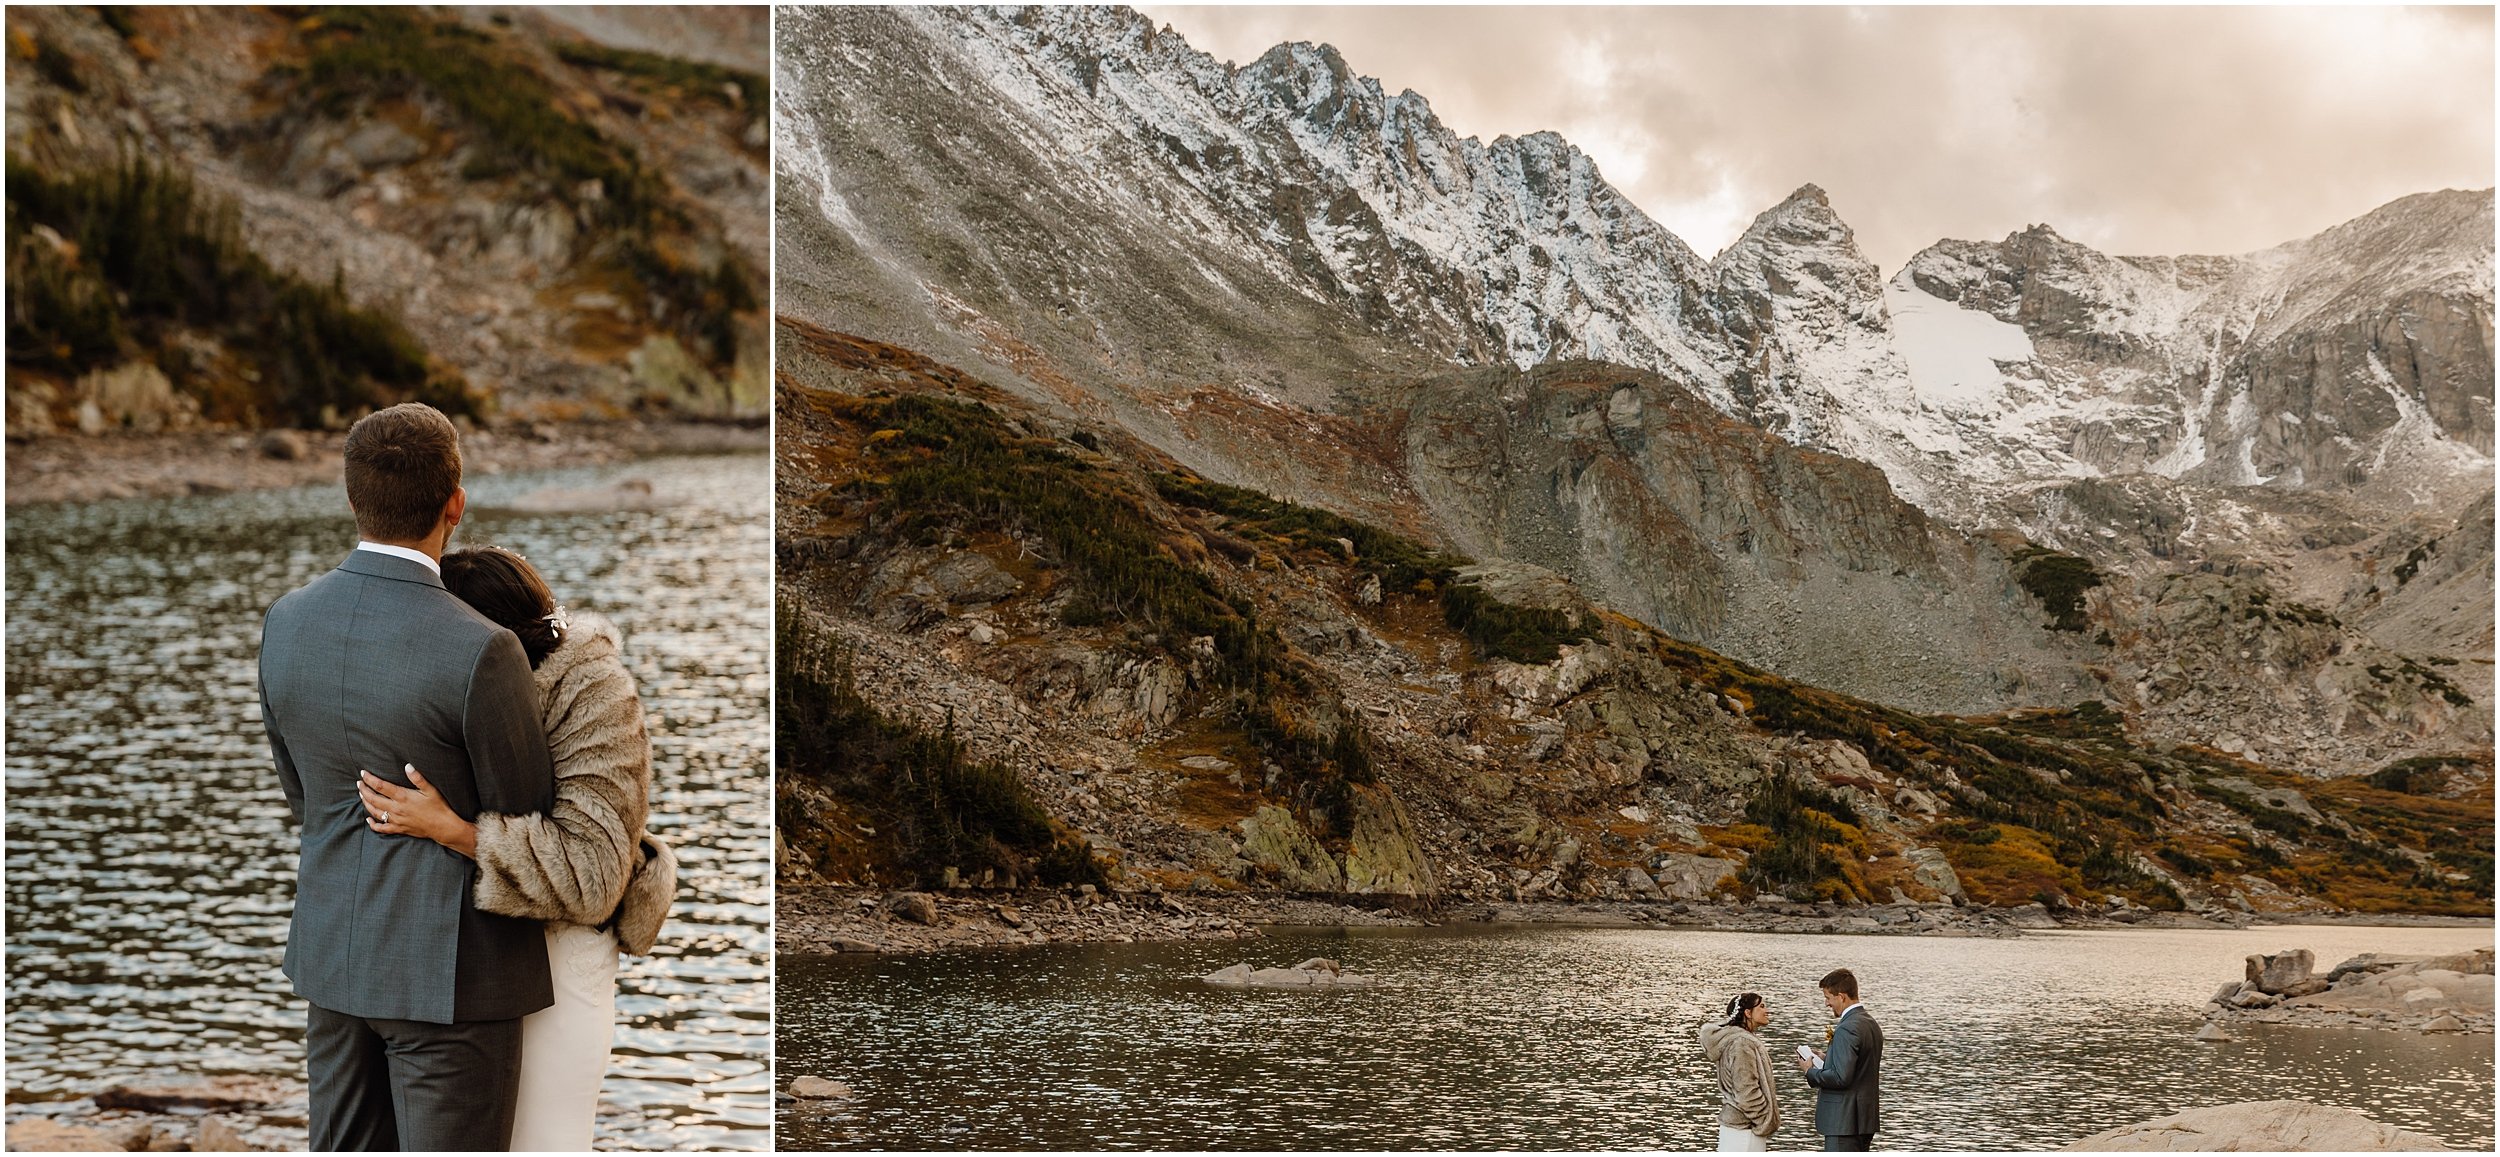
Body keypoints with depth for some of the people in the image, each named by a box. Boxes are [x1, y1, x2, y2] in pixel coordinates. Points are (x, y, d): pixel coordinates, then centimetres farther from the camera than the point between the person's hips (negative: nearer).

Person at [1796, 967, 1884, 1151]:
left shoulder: (1847, 1029, -19)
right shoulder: (1871, 1023, 12)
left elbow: (1841, 1077, -24)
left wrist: (1811, 1071, -9)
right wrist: (1826, 1060, 12)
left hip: (1845, 1120, -10)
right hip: (1865, 1117, 10)